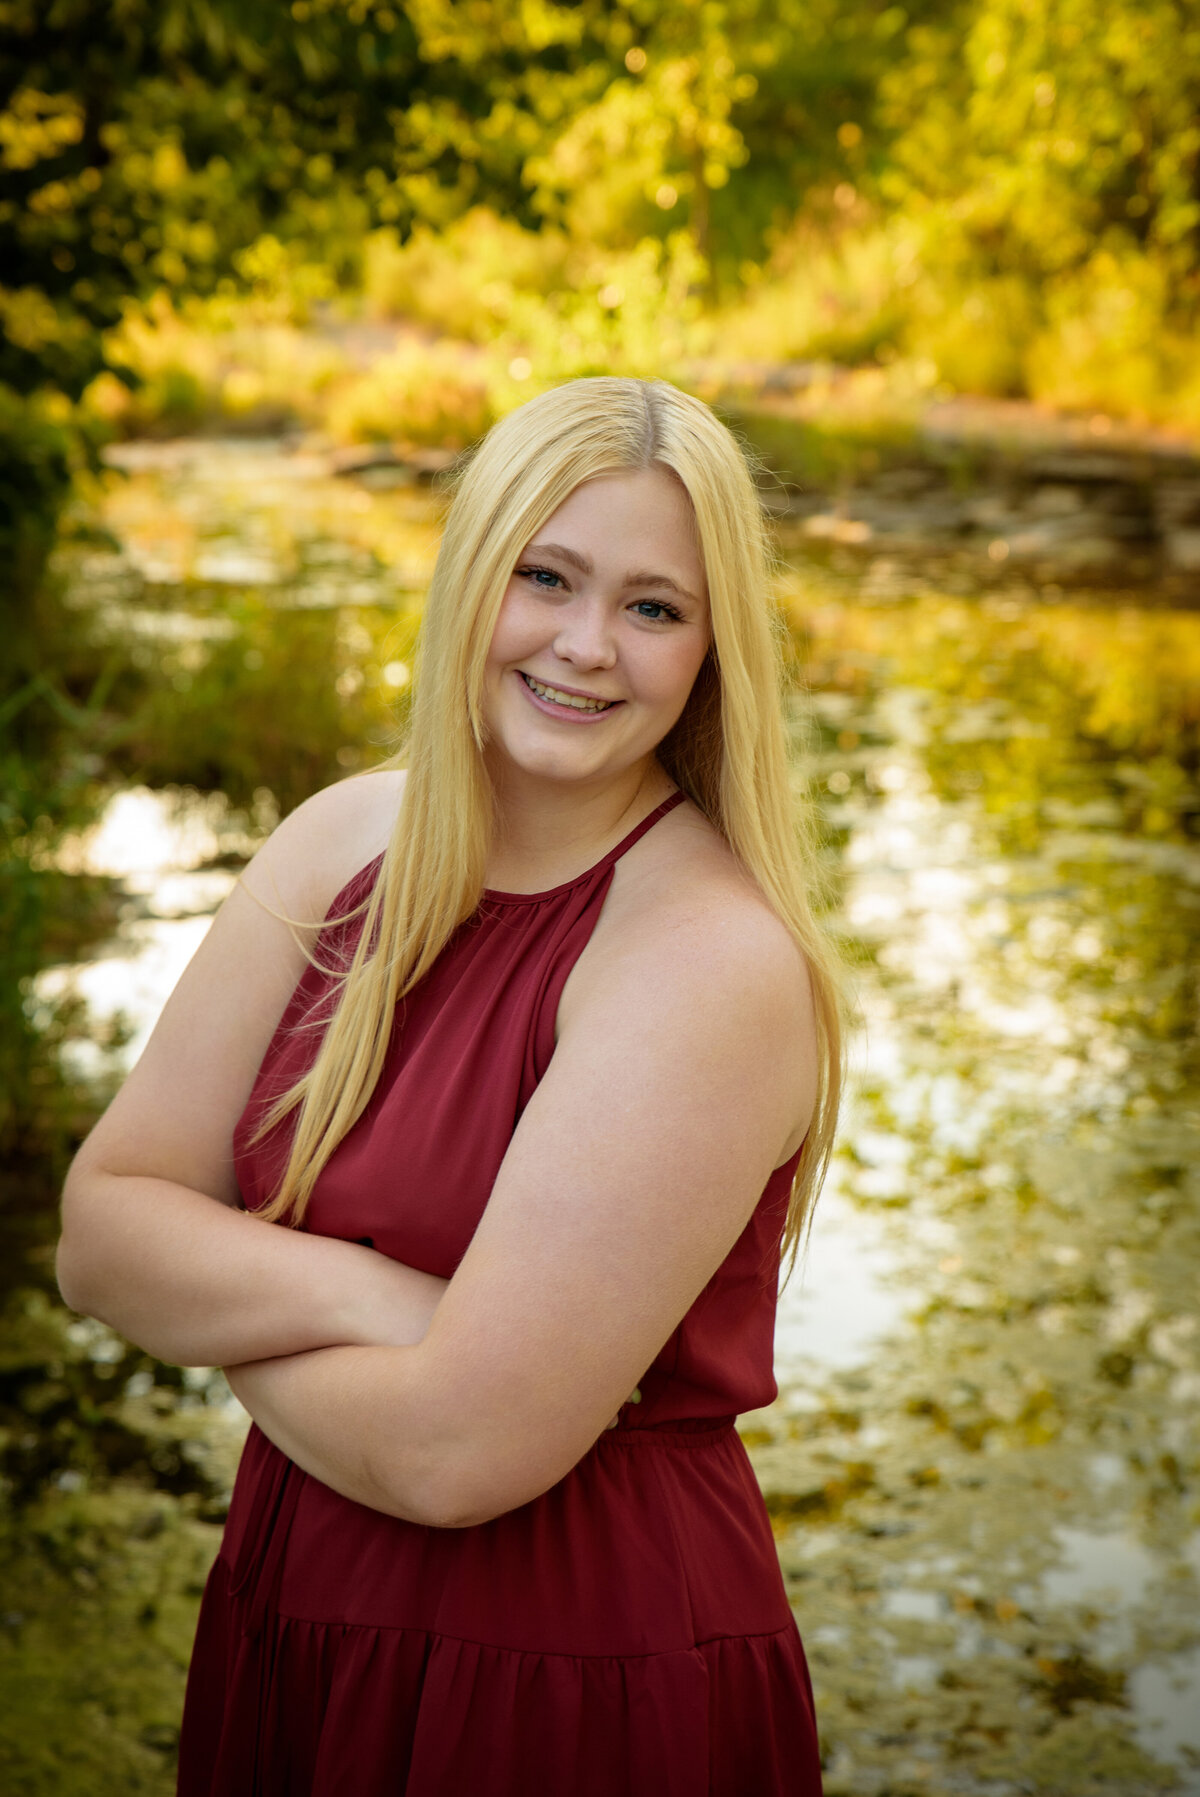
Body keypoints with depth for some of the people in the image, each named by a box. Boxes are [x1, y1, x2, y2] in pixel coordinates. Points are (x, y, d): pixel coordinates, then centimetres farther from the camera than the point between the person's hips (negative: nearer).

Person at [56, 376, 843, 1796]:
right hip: (292, 1621, 6)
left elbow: (457, 1452, -25)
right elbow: (99, 1228, -4)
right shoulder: (343, 841, -2)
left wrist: (223, 1301, -9)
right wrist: (359, 1295, -20)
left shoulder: (714, 963, -22)